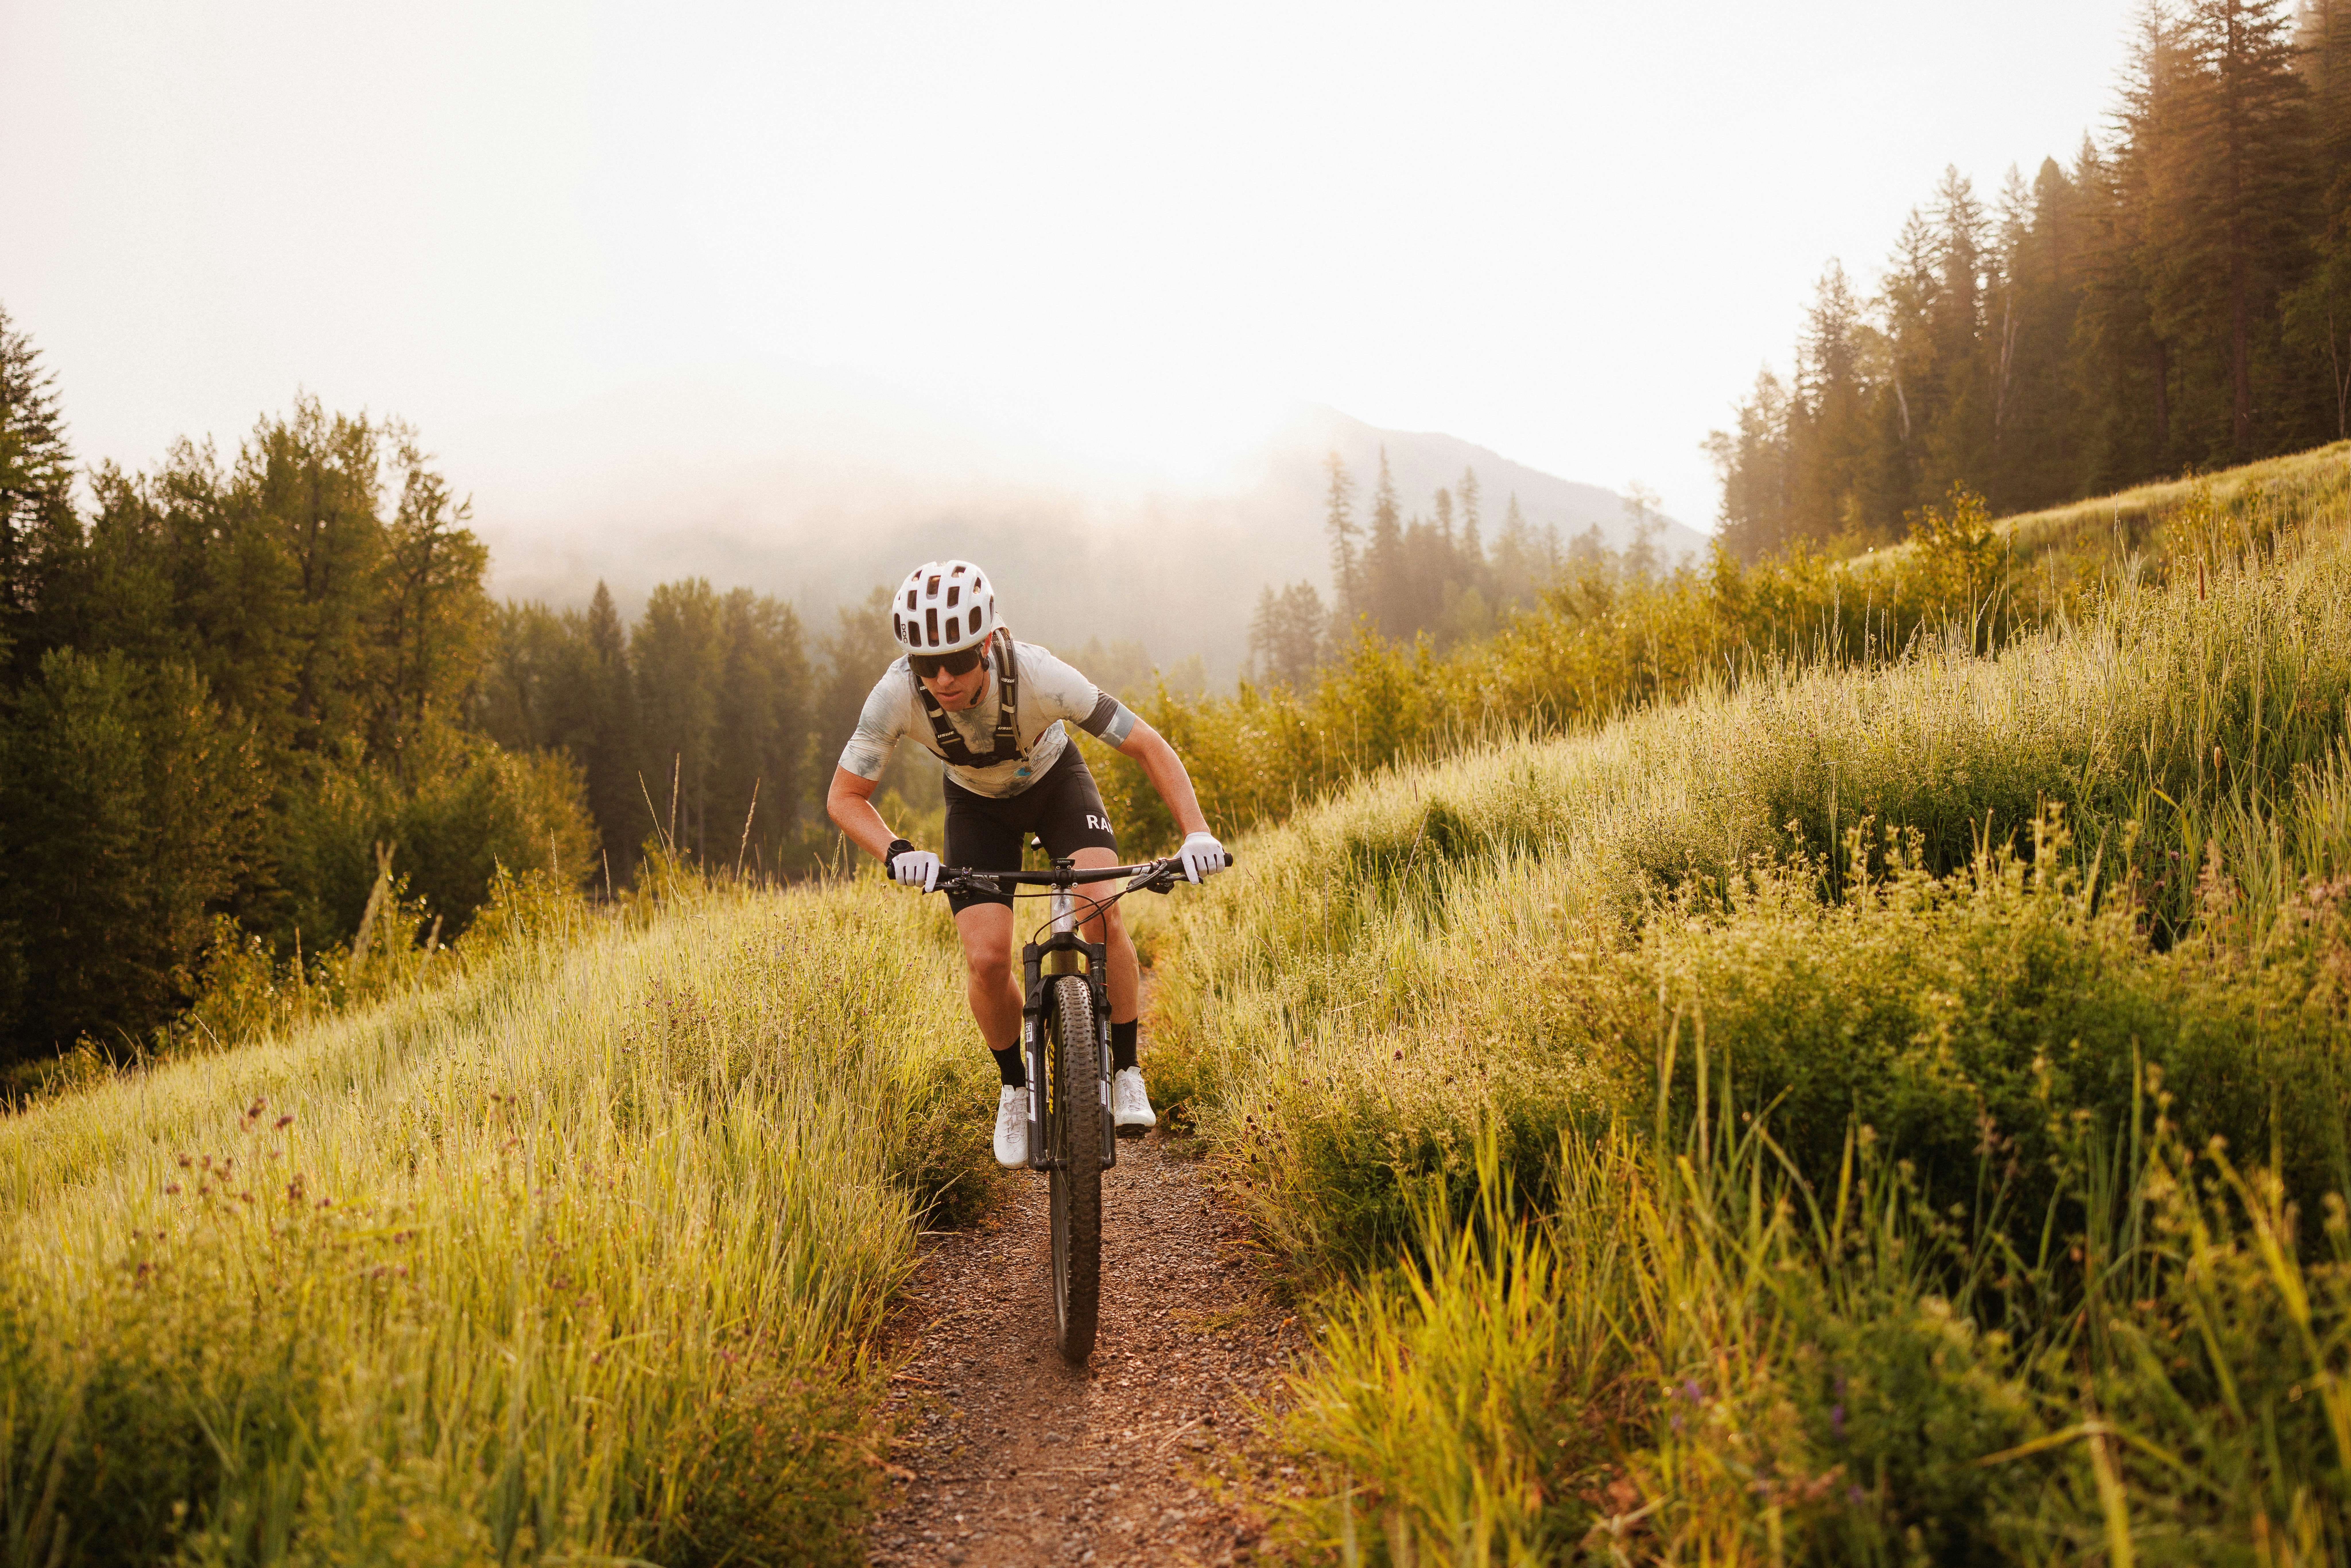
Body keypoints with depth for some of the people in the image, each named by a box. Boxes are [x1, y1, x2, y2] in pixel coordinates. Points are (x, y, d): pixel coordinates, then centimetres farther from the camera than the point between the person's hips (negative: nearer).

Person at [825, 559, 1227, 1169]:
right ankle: (1016, 1087, 12)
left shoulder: (1038, 675, -38)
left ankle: (1126, 1073, -5)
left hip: (1055, 782, -1)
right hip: (978, 804, 1)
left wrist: (1196, 832, -43)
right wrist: (896, 853, -41)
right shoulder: (896, 695, -34)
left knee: (1102, 918, -25)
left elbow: (1149, 747, -30)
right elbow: (845, 797, -22)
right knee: (987, 960, -15)